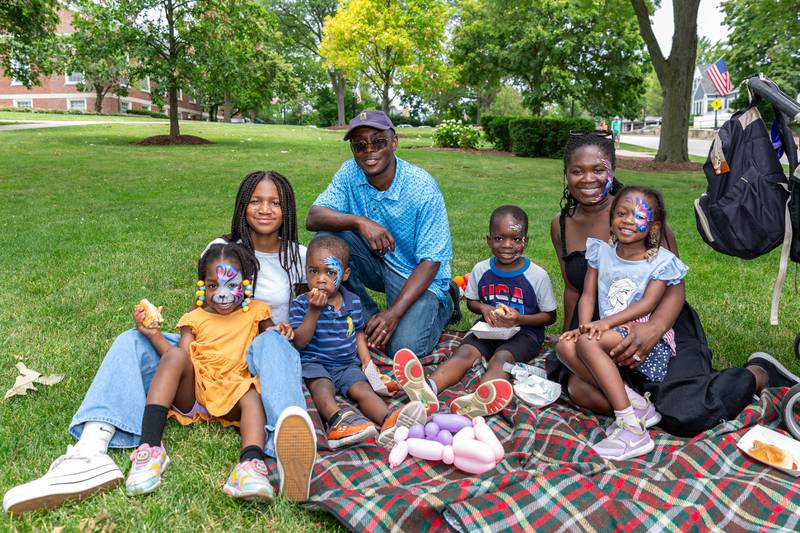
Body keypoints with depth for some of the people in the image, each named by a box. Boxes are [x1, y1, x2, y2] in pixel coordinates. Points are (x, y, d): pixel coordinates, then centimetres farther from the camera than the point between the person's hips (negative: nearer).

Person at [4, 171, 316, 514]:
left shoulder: (297, 256, 4)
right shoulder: (222, 249, 7)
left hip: (257, 357, -3)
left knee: (273, 343, -41)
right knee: (133, 341, -18)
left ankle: (289, 456, -72)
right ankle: (90, 451, -40)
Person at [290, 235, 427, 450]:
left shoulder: (353, 302, 9)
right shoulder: (301, 303, -3)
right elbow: (300, 342, -11)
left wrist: (366, 359, 4)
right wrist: (314, 310, -20)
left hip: (348, 364, 2)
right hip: (314, 363, -2)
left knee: (362, 388, -25)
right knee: (323, 388, -33)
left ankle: (389, 420, -51)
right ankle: (336, 419, -62)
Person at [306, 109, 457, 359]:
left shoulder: (422, 187, -22)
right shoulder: (350, 173, -9)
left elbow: (431, 261, -21)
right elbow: (313, 218, -20)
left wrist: (394, 312, -29)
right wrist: (360, 221, -39)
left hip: (416, 274, -4)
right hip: (376, 262, 4)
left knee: (405, 347, -24)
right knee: (327, 237, -21)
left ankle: (443, 304, 10)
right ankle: (368, 318, -4)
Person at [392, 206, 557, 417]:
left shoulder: (537, 275, -6)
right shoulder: (481, 270, 2)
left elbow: (549, 316, 1)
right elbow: (471, 302, 16)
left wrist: (519, 319, -17)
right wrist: (484, 308, -8)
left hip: (524, 332, -3)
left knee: (502, 357, -34)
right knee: (464, 352, -26)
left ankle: (479, 399, -64)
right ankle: (428, 388, -54)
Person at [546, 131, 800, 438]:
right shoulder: (561, 226, 4)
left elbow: (675, 284, -15)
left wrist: (654, 328, -34)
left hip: (662, 325, -3)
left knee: (685, 416, -23)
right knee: (578, 388, -26)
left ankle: (759, 373, 7)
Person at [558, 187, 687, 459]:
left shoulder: (661, 261, -2)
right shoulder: (601, 251, 9)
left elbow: (647, 303, -14)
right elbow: (588, 295, 5)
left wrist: (607, 322, -27)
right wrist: (586, 326, -15)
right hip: (612, 336, 5)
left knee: (588, 343, -31)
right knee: (565, 347, -23)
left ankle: (631, 427, -29)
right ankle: (634, 403, -21)